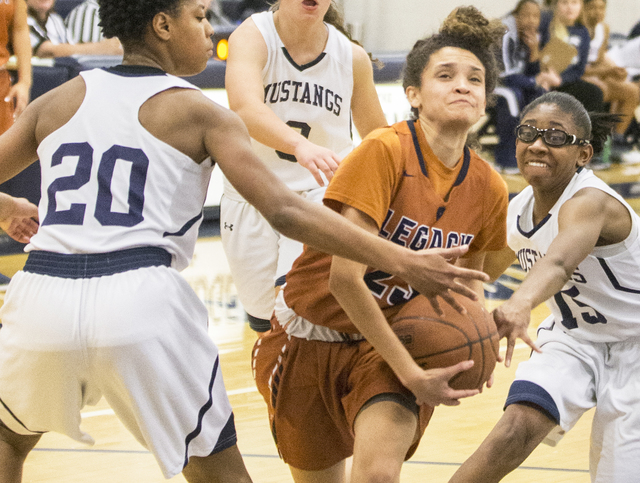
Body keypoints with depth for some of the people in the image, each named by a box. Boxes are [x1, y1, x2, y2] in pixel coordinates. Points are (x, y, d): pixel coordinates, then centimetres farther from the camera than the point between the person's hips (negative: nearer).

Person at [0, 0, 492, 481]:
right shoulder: (198, 113, 5)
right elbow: (285, 211, -6)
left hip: (43, 295, 3)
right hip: (142, 299, -3)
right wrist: (403, 261, -8)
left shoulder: (58, 100, 16)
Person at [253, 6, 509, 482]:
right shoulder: (384, 151, -22)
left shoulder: (489, 189, -5)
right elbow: (345, 277, -27)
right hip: (313, 338, -2)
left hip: (391, 344, 3)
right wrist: (410, 373, -25)